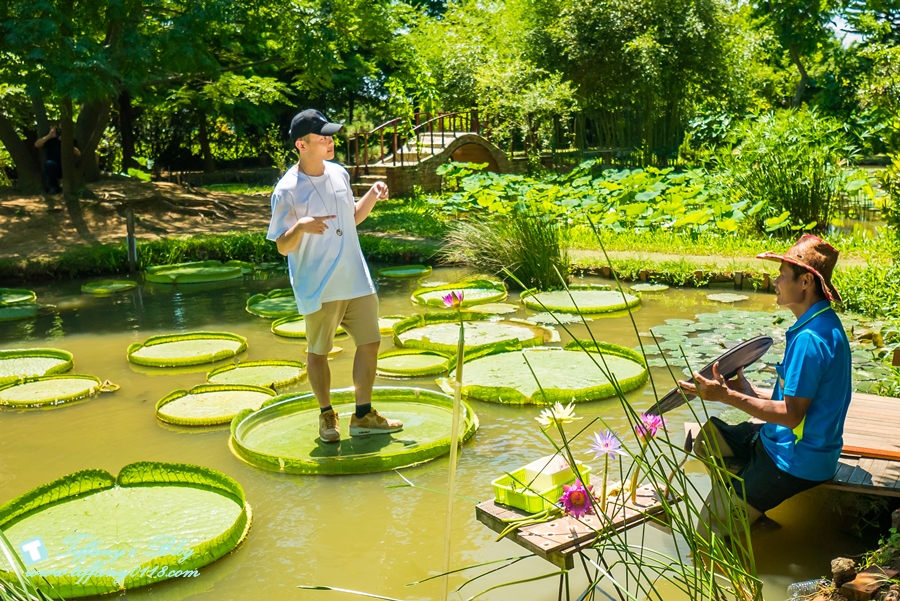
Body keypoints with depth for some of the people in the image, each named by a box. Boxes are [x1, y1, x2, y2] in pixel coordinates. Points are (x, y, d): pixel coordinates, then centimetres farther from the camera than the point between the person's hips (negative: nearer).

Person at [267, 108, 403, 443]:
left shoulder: (339, 174, 4)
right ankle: (327, 415, 30)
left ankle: (363, 416, 23)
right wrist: (300, 227, -31)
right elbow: (282, 247, -11)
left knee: (370, 342, 9)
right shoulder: (287, 191, -15)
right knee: (318, 351, 9)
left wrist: (372, 197, 1)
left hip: (357, 280, 6)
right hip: (318, 287, -6)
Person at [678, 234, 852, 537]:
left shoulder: (810, 339, -27)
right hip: (785, 441, 10)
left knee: (715, 522, -4)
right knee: (705, 435, 15)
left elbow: (791, 415, -25)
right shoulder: (823, 323, 5)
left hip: (797, 460, -10)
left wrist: (728, 396, -23)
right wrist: (751, 393, 5)